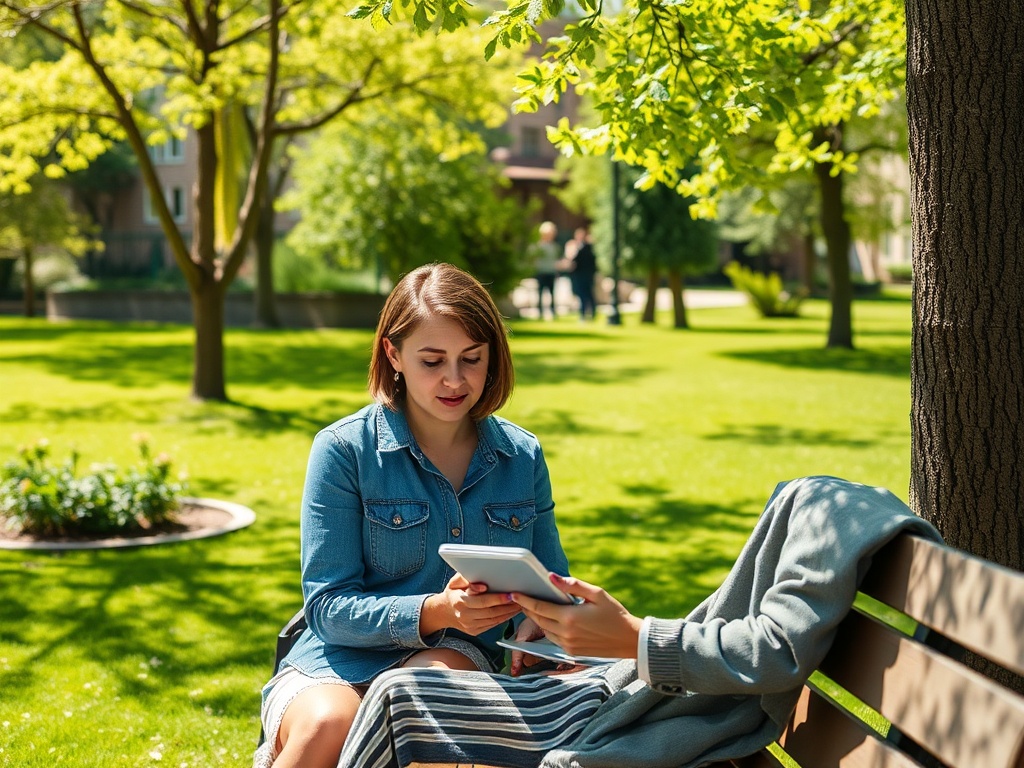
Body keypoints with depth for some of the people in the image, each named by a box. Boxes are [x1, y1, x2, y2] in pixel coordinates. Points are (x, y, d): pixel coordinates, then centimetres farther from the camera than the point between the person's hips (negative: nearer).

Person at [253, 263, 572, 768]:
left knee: (442, 669, -33)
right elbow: (328, 607, -8)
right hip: (339, 665, -3)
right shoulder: (344, 450, -4)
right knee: (327, 726, -36)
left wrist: (541, 624, -10)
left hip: (461, 657, 3)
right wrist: (435, 611, -25)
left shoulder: (523, 456, 8)